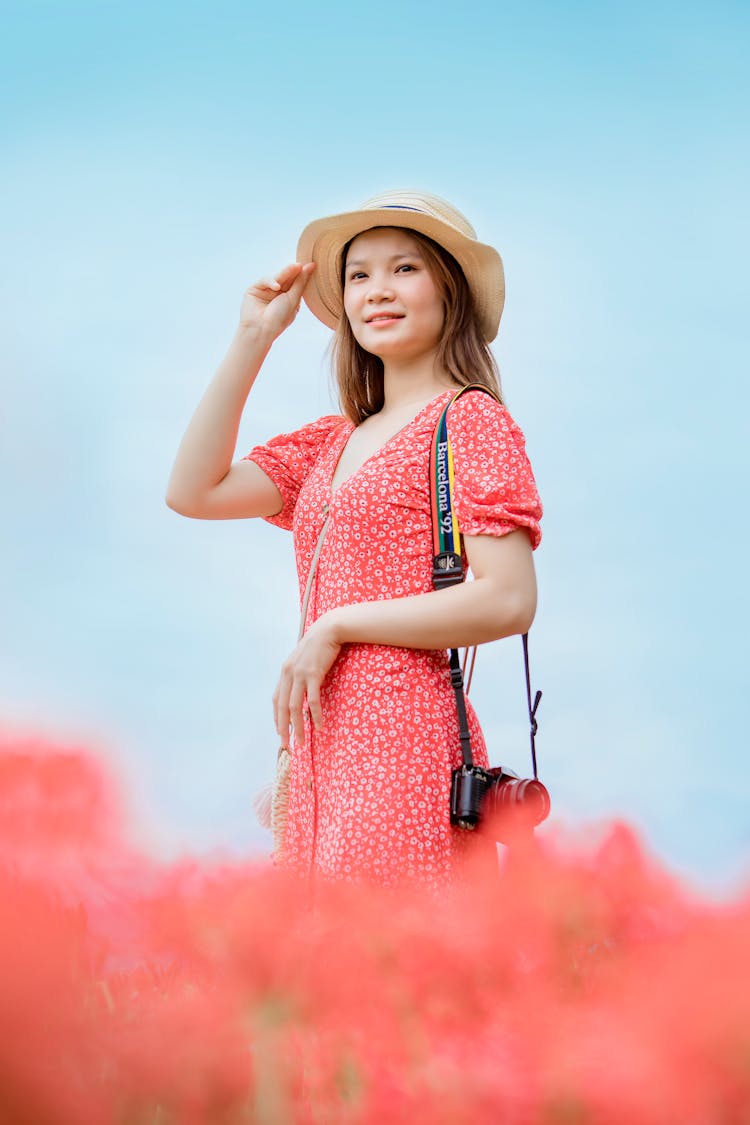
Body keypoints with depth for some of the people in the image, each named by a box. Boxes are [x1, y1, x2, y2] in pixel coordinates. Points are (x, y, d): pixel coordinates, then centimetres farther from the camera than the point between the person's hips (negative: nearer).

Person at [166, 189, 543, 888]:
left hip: (402, 735, -7)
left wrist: (334, 628, -9)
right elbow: (193, 490, 11)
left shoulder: (470, 420, -4)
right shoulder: (336, 441, 18)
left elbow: (507, 601, -13)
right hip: (325, 738, 7)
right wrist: (252, 340, 11)